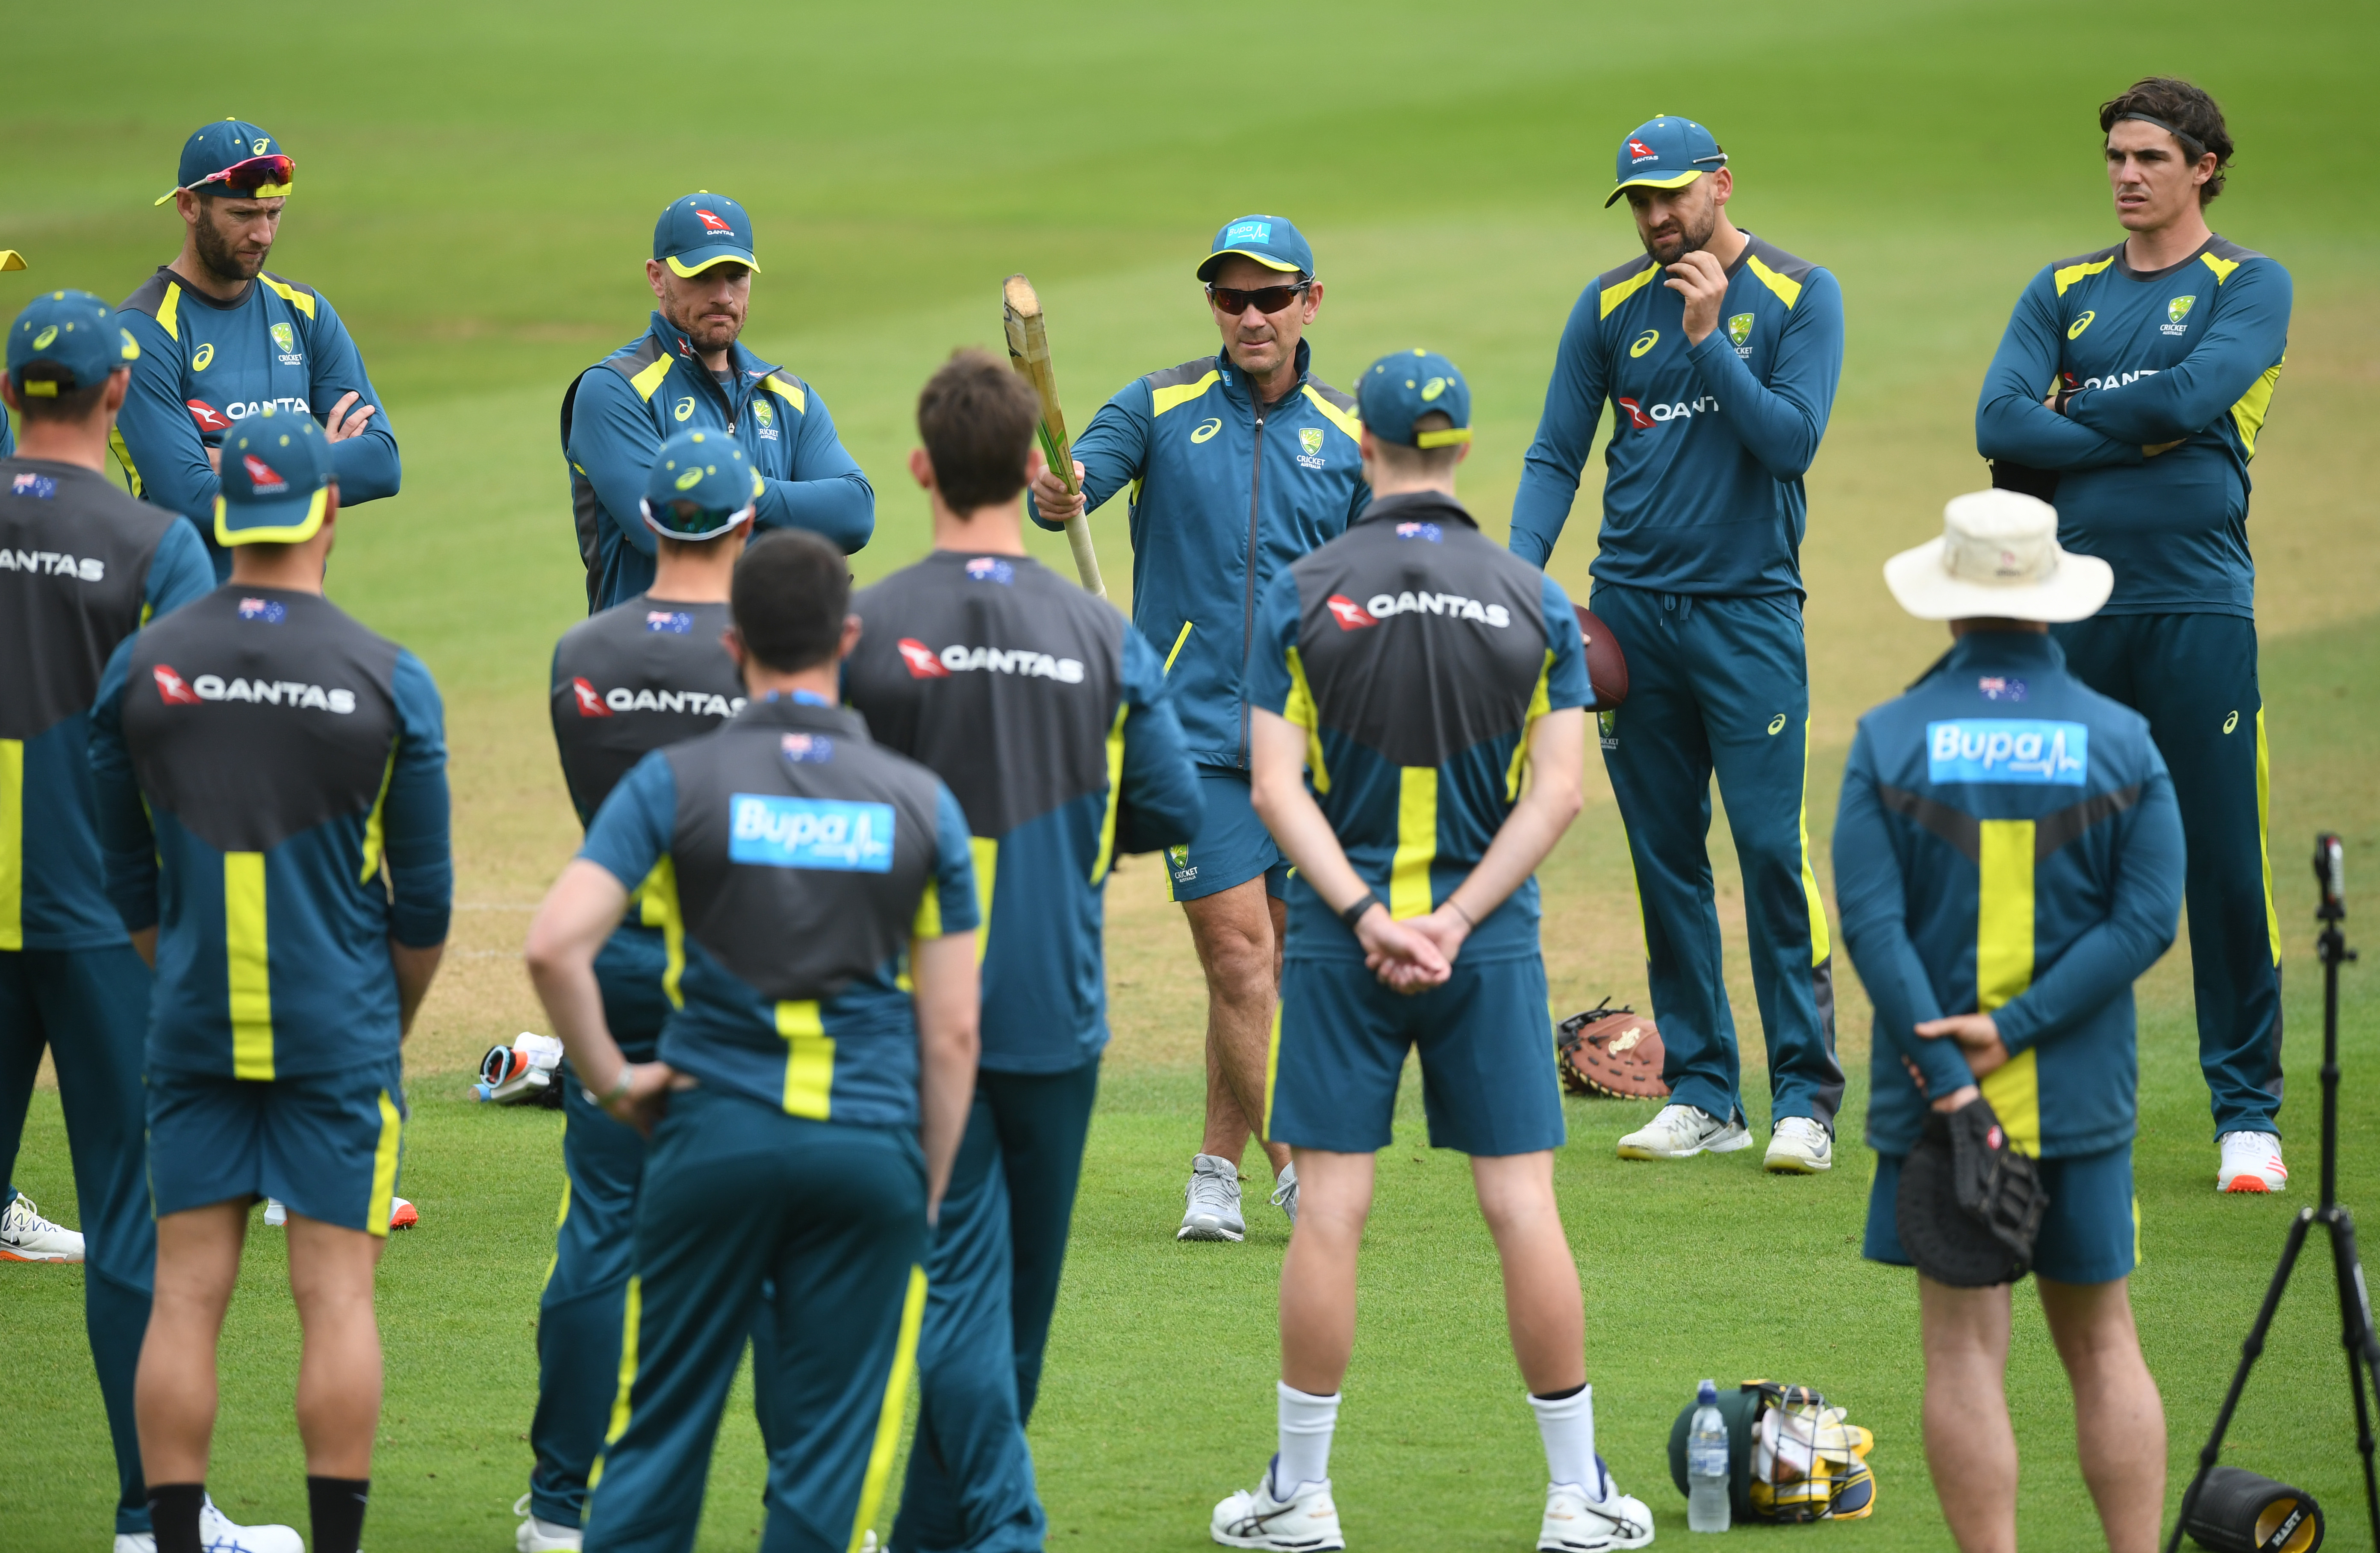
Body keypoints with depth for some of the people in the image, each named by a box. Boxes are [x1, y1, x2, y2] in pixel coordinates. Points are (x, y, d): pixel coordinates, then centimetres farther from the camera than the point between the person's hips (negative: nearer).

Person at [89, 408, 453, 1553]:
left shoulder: (141, 666, 0)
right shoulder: (389, 681, -6)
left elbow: (127, 878, 8)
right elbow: (423, 897, 1)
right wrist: (395, 1024, 17)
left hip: (192, 1030, 2)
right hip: (339, 1032, -2)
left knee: (186, 1295, 4)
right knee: (336, 1293, 0)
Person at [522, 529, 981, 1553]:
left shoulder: (673, 782, -1)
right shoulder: (921, 804, 5)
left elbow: (555, 946, -13)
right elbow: (952, 1033, 5)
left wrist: (611, 1083, 0)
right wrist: (930, 1198, 13)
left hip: (716, 1133, -1)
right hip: (872, 1146, 1)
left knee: (660, 1433, 8)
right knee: (829, 1453, 4)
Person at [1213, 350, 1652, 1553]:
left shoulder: (1303, 596, -2)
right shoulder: (1532, 601, 1)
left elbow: (1278, 788, -8)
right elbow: (1557, 792, -5)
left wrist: (1368, 915, -13)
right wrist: (1453, 922, -9)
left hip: (1341, 945, -1)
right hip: (1492, 943, 1)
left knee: (1330, 1214, 2)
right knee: (1523, 1208, 3)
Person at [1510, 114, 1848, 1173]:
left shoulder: (1799, 295, -2)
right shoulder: (1611, 305, 8)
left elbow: (1792, 441, -11)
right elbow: (1555, 457, 8)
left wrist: (1709, 340, -17)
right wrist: (1521, 574, -5)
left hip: (1750, 609, -4)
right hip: (1631, 609, 4)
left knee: (1773, 846, -10)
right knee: (1665, 857, 6)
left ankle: (1805, 1096, -6)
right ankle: (1701, 1094, 12)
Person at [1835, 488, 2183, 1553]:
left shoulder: (1889, 741, -4)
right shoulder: (2123, 744, -1)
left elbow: (1873, 925, -12)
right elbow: (2144, 920, -7)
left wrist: (1950, 1076, -14)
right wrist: (2013, 1029, -10)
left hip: (1936, 1097, -1)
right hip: (2085, 1102, 1)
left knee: (1963, 1350, 1)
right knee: (2103, 1346, 11)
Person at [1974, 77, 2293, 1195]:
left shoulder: (2250, 286, 5)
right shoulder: (2064, 292, 15)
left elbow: (2190, 396, -13)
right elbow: (2000, 424, 0)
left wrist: (2075, 411, 0)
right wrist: (2136, 435, -7)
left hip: (2201, 608, -3)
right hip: (2075, 607, 4)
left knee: (2225, 862, -2)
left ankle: (2247, 1112, 5)